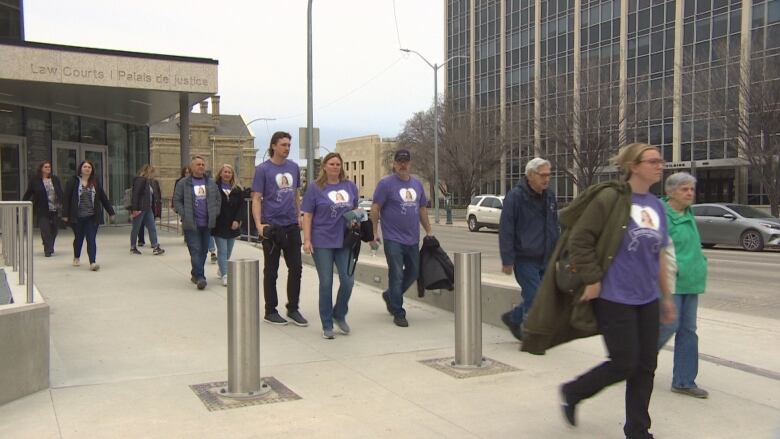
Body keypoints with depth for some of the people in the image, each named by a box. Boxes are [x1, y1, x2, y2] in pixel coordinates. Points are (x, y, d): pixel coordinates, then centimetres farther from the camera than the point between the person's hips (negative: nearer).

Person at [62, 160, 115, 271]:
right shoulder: (74, 182, -2)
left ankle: (92, 262, -12)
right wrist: (65, 214, -8)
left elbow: (103, 198, 10)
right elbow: (66, 198, -4)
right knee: (78, 238, 14)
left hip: (92, 217, 1)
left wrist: (111, 212, 10)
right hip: (77, 217, -1)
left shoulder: (95, 183, 6)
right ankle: (76, 258, 37)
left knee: (91, 239, -7)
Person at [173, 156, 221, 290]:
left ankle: (195, 274, 25)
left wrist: (214, 213, 5)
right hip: (191, 224, -4)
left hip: (207, 223, 4)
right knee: (195, 250, -12)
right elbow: (176, 201, 1)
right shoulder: (183, 183, 0)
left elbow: (218, 199, 17)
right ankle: (200, 277, -13)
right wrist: (184, 215, -9)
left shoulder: (211, 183, 12)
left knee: (203, 250, 9)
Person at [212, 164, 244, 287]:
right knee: (222, 251, -9)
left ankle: (221, 270, 31)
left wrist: (237, 220, -8)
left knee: (228, 251, 12)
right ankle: (225, 276, -12)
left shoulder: (237, 190, 8)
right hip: (219, 225, -4)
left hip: (232, 225, 4)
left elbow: (241, 206, 5)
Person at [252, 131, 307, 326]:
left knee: (296, 268, 6)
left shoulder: (294, 167, 9)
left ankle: (293, 308, 19)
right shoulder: (263, 169, -5)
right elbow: (256, 199, -8)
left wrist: (299, 216, 15)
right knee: (271, 271, 6)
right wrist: (259, 224, -18)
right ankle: (270, 311, 17)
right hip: (272, 227, -4)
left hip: (291, 226, 5)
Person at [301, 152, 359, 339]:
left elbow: (355, 209, 22)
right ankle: (327, 325, 13)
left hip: (344, 241, 3)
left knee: (348, 281, -3)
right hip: (322, 242, -3)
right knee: (326, 283, 1)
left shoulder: (350, 186, 9)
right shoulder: (315, 188, 0)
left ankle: (339, 315, 23)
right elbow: (307, 215, -2)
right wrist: (307, 240, -9)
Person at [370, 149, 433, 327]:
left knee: (413, 273, 14)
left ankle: (390, 296, 36)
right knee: (397, 275, -2)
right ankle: (398, 313, 9)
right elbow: (375, 208, -8)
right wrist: (374, 232, -13)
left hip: (412, 239, 6)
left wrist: (429, 231, 15)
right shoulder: (386, 183, -7)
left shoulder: (417, 183, 11)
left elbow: (422, 209, 18)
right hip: (393, 239, -6)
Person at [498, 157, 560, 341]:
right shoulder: (515, 196, -11)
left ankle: (513, 318, 29)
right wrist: (507, 260, -15)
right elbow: (506, 230, -12)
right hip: (525, 259, -7)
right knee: (534, 298, -7)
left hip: (546, 258, 7)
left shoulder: (550, 195, 11)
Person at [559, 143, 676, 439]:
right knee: (624, 364, -2)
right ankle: (573, 392, 22)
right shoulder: (610, 199, -13)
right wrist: (593, 279, -15)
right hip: (615, 298, -7)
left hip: (647, 299, 7)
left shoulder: (656, 206, 9)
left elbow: (659, 255, 16)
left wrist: (666, 296, 17)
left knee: (645, 366, 10)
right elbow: (579, 240, -14)